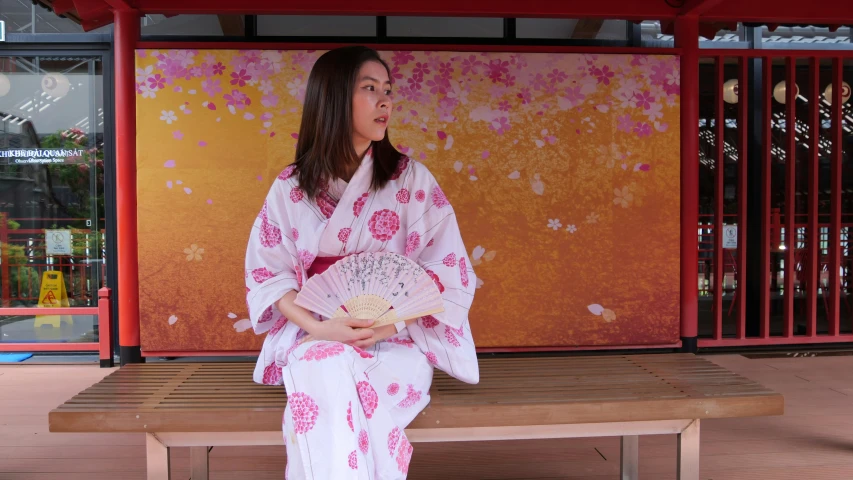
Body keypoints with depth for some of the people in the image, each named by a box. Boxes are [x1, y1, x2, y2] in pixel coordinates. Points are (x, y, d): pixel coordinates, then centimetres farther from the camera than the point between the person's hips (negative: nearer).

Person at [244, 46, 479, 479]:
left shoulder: (412, 180, 1)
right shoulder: (290, 188, 3)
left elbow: (450, 269, -3)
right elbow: (267, 273, 1)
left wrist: (393, 319, -19)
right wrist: (318, 327, -17)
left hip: (397, 339, 0)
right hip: (314, 335, 1)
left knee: (358, 390, -31)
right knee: (328, 374, -32)